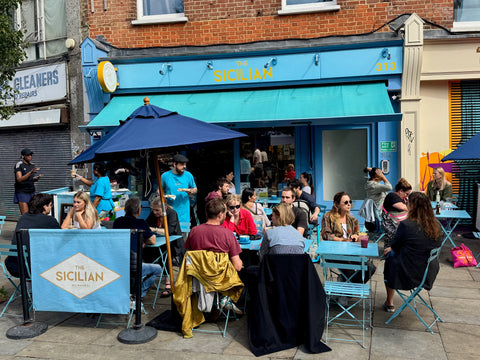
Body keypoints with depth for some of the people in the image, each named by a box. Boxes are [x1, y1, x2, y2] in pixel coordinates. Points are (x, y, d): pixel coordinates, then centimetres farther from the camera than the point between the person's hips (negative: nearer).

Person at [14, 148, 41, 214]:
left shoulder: (32, 165, 10)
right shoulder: (19, 165, -8)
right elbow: (19, 179, -19)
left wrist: (36, 178, -4)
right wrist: (31, 172, -30)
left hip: (31, 192, 6)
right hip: (22, 192, -6)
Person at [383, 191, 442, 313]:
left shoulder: (406, 225, -22)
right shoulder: (436, 226, -5)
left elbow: (395, 247, -7)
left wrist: (390, 249, 18)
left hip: (409, 274, -6)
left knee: (390, 258, 24)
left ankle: (389, 303, 32)